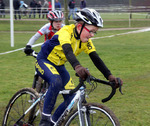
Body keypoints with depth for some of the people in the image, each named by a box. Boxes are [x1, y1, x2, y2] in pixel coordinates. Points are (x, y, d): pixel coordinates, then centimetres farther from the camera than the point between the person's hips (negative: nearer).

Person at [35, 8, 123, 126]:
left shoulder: (86, 41, -9)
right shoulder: (66, 32, -30)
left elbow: (96, 58, -13)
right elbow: (67, 50, -49)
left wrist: (109, 76, -27)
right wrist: (77, 66, -68)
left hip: (59, 66, 7)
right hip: (44, 61, -7)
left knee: (72, 98, -5)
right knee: (57, 81, -37)